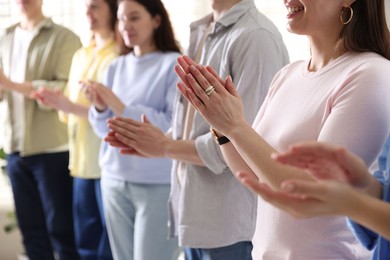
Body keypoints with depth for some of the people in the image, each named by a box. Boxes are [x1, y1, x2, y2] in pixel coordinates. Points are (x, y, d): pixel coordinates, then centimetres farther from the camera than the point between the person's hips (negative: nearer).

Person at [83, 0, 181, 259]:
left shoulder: (174, 64, -8)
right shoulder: (116, 67, 11)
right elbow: (104, 130, 12)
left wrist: (122, 109, -21)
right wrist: (100, 108, -9)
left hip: (158, 184, -6)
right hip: (114, 179, 6)